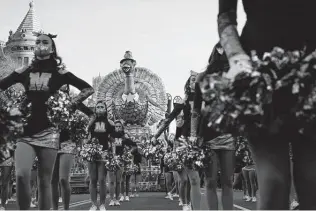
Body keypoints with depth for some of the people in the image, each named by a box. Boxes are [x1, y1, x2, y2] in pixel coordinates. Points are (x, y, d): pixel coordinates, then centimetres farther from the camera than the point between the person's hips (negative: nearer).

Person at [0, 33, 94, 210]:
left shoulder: (59, 73, 3)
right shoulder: (24, 72, 9)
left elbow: (89, 89, 4)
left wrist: (70, 105, -4)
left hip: (48, 132, -1)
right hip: (26, 131, 2)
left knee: (45, 181, 1)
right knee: (21, 175, -18)